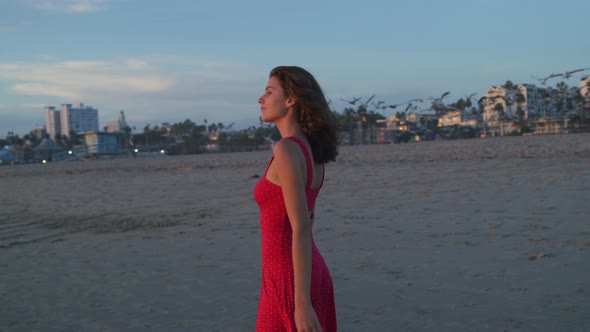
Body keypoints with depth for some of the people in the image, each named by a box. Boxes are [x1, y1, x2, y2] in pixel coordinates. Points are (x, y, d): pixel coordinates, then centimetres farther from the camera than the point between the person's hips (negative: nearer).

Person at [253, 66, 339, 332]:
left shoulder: (287, 150, -19)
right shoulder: (311, 149, 9)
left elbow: (302, 229, -24)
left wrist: (301, 304, -24)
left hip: (290, 281, -9)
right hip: (311, 274, 9)